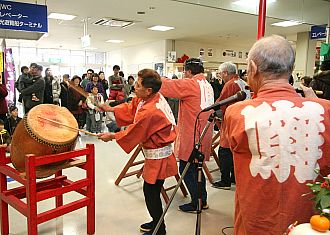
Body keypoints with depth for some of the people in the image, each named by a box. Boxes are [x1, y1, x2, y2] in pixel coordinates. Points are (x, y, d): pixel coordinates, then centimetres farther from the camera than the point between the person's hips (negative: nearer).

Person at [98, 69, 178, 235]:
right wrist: (111, 109, 7)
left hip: (157, 156, -10)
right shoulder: (155, 97, -1)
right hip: (158, 152, 10)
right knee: (151, 190, 20)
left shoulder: (149, 111, -29)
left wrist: (111, 136, -3)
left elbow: (133, 132, -16)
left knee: (151, 192, 3)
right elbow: (131, 108, 12)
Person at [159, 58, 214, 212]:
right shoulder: (208, 85, 13)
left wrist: (160, 78, 5)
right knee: (197, 168, 18)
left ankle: (196, 203, 10)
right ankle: (203, 200, 27)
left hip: (191, 137, -9)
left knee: (186, 169, 2)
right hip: (203, 135, 9)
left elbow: (167, 85, -14)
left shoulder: (190, 85, -15)